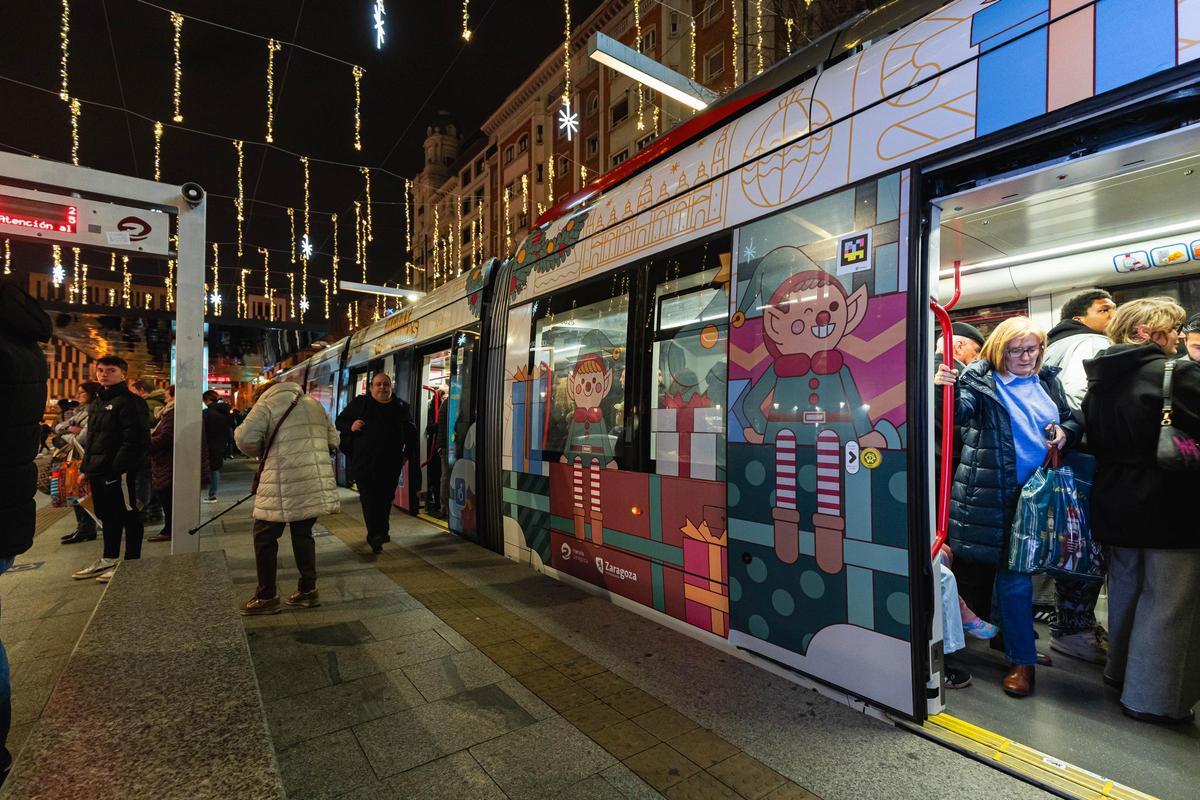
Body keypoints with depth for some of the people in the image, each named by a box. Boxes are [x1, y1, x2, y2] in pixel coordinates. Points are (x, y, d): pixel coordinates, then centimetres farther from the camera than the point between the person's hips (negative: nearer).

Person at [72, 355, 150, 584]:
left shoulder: (129, 402, -12)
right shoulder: (97, 402, 17)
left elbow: (134, 440, -19)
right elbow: (91, 439, 23)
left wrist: (118, 467, -23)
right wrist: (86, 467, 15)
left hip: (119, 471, -9)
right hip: (99, 471, 9)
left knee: (127, 515, 0)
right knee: (107, 515, 19)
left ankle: (131, 563, 10)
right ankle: (109, 559, 32)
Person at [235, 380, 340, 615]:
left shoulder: (266, 403, 2)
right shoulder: (314, 404, 19)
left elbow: (246, 438, -9)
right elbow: (333, 440, 18)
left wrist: (261, 452, 10)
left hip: (284, 485, -5)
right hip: (317, 483, 6)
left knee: (265, 536, 10)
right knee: (303, 533, 18)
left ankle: (267, 597, 16)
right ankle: (308, 590, 23)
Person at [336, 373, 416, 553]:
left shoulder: (400, 407, 10)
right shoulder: (360, 403, 5)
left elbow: (412, 432, 21)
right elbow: (340, 421, 11)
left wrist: (407, 453, 13)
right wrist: (350, 427, -11)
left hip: (390, 464, 2)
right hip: (363, 462, -2)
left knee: (386, 498, 9)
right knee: (369, 498, -8)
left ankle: (382, 531, 25)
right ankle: (375, 535, -8)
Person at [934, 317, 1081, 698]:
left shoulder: (1048, 381, 10)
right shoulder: (980, 379, -6)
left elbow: (1073, 421, 19)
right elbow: (959, 412, -22)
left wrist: (1065, 432, -4)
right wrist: (945, 388, -42)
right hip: (1002, 493, -5)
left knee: (1015, 567, 18)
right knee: (1014, 574, 0)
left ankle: (1003, 625, 39)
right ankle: (1022, 659, 12)